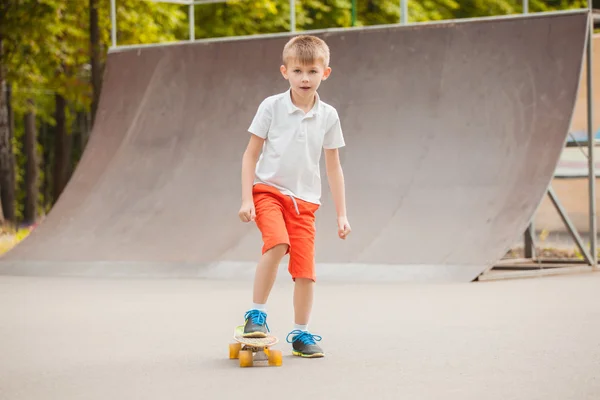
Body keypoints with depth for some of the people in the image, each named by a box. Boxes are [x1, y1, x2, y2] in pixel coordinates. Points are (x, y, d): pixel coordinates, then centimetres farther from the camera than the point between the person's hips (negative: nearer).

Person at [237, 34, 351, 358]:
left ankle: (301, 334, 16)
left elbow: (333, 166, 10)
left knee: (305, 267, -1)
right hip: (268, 190, -3)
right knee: (277, 243, -29)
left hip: (305, 200, 3)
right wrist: (246, 199, -8)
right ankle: (256, 314, -15)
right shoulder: (271, 107, -4)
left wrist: (341, 214, 8)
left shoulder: (328, 116, 3)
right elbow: (250, 155, 0)